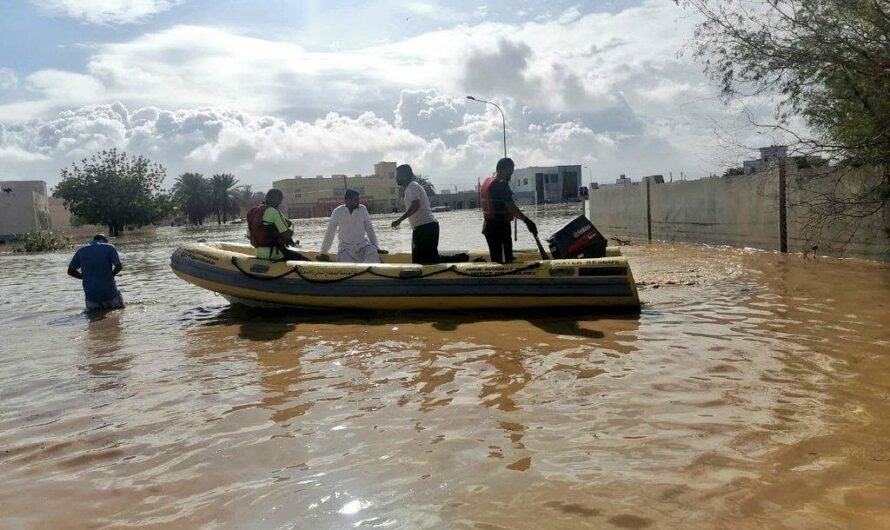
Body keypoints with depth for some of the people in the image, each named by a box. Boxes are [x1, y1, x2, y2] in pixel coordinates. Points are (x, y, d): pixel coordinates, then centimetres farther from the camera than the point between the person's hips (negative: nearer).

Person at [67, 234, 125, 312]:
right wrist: (111, 275, 5)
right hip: (109, 293, -2)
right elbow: (119, 266, -13)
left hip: (91, 294, 2)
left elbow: (70, 271, 10)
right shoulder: (109, 247, -1)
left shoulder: (81, 251, 8)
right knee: (120, 310, 20)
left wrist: (86, 277, 18)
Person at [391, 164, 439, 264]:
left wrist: (399, 220, -25)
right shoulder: (413, 186, 22)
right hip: (429, 225, 10)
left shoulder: (412, 186, -8)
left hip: (424, 228, -10)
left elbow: (416, 205, -24)